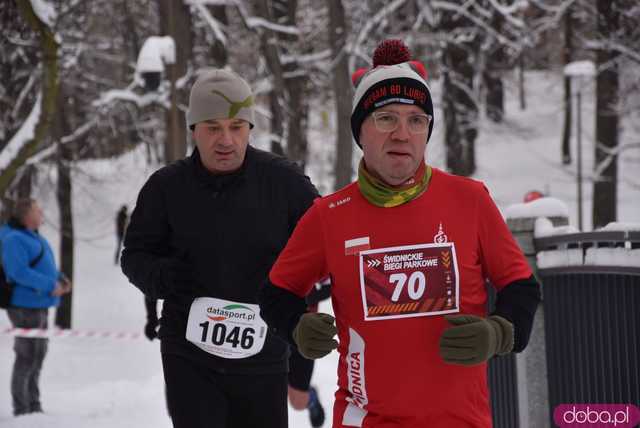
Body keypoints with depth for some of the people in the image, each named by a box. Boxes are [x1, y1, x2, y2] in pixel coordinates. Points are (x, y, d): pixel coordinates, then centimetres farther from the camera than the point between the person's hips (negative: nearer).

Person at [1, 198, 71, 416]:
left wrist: (60, 278, 6)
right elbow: (19, 271, -25)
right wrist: (50, 286, -23)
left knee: (37, 357, 15)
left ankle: (33, 405, 23)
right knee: (27, 357, -8)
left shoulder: (32, 236, 15)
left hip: (39, 305, 10)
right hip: (25, 306, -10)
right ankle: (21, 408, -1)